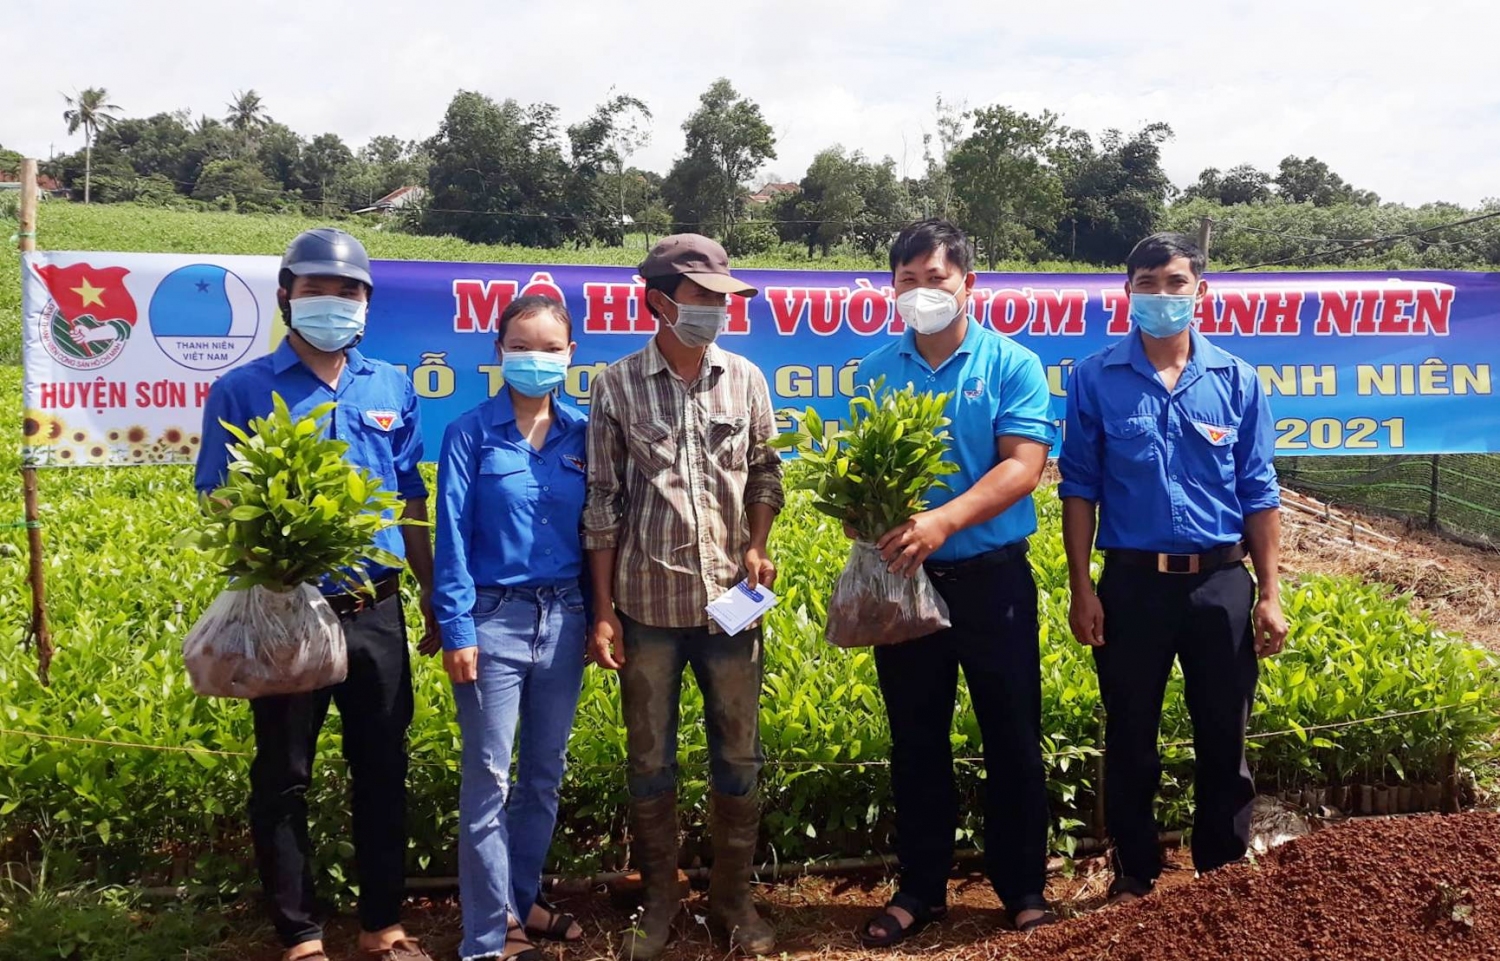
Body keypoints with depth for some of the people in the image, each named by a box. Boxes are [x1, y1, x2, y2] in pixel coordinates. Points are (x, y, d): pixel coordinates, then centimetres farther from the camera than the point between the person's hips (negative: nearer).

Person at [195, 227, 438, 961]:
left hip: (377, 613, 3)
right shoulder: (242, 390, -4)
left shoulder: (393, 389, 6)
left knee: (383, 770, 11)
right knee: (283, 777, 8)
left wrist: (434, 598, 13)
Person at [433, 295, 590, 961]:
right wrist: (456, 628, -12)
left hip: (563, 619, 4)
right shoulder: (470, 433, -6)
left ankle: (521, 900, 32)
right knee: (489, 780, 1)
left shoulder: (582, 434, 3)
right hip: (494, 618, -4)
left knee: (544, 773, 14)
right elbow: (452, 536, -8)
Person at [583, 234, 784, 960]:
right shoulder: (617, 386, -4)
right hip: (648, 603, -1)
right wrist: (603, 610, -3)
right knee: (650, 761, 10)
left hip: (730, 599, 2)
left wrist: (758, 546, -4)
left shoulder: (745, 379, 2)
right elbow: (602, 504, -2)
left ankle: (733, 897, 26)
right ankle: (659, 899, 26)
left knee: (738, 758, 9)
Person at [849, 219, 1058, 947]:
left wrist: (944, 519, -28)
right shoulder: (876, 372, 6)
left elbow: (1023, 466, -14)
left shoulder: (1011, 364, -4)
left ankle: (1024, 890, 22)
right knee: (916, 741, 12)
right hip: (903, 579, 3)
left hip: (991, 576, -2)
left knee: (1012, 739, 7)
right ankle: (919, 888, 25)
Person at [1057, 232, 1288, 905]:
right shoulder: (1096, 380, -2)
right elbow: (1079, 489, 0)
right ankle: (1136, 873, 28)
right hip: (1131, 583, -1)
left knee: (1223, 739, 11)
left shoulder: (1236, 381, 2)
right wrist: (1081, 589, -5)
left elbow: (1258, 494, 5)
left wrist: (1268, 594, 1)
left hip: (1221, 583, 1)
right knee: (1130, 740, 10)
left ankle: (1224, 875, 29)